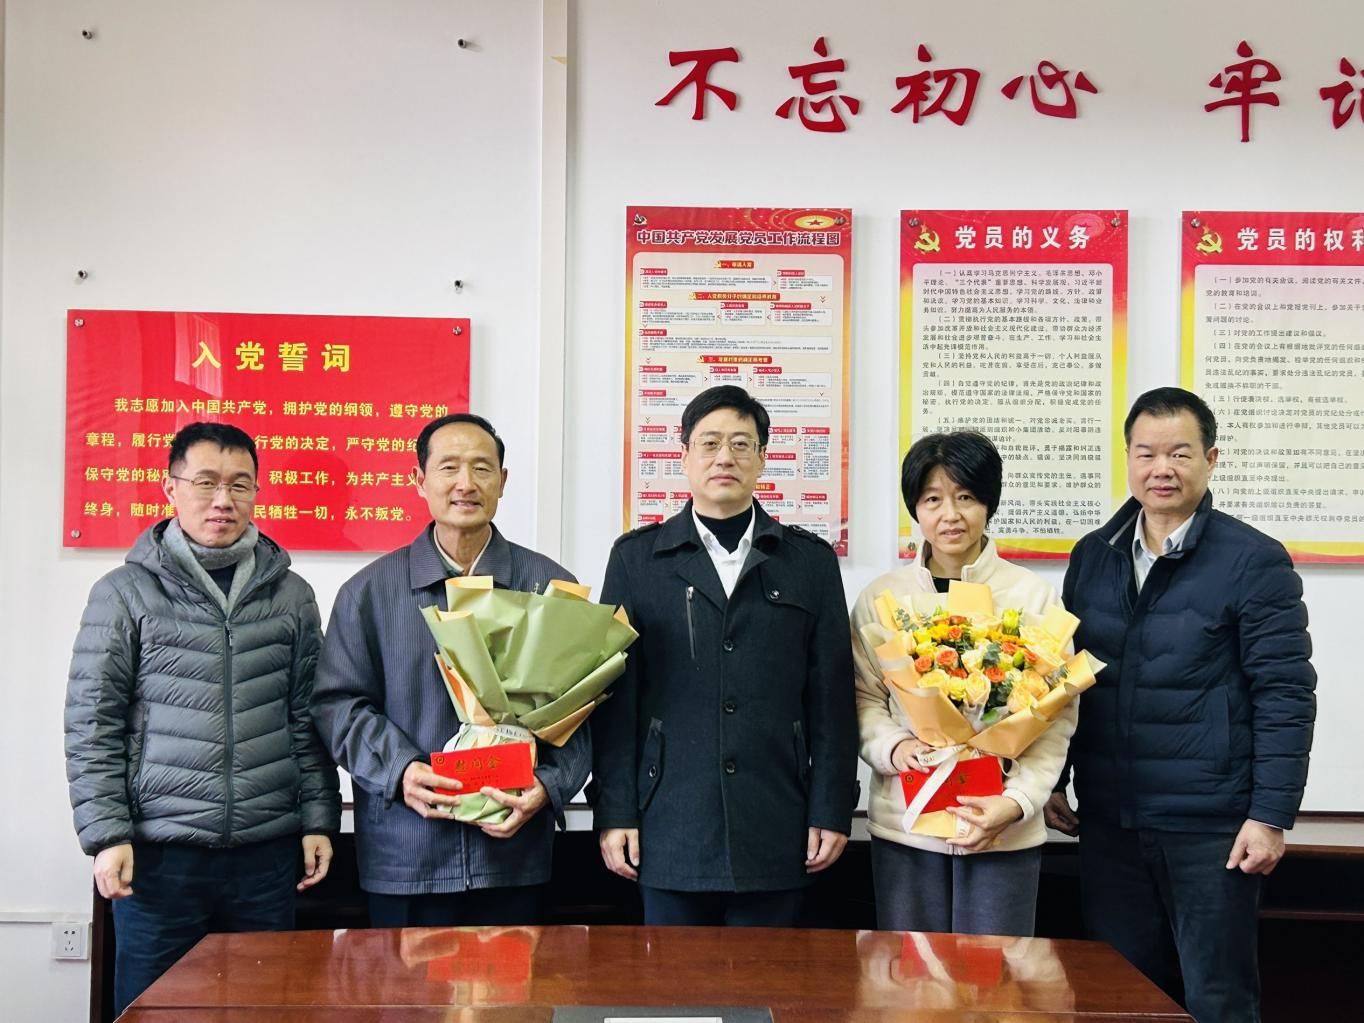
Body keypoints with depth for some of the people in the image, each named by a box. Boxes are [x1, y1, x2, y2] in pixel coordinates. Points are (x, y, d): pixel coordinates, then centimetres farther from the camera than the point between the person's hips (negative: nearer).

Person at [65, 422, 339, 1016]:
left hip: (268, 853, 2)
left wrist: (318, 819, 5)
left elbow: (308, 720, 10)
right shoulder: (124, 593, 0)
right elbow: (92, 726, -1)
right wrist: (106, 833, -7)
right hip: (159, 852, -2)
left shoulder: (291, 595, 8)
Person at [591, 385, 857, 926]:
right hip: (670, 828, 0)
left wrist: (832, 811, 1)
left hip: (775, 833, 1)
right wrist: (614, 812, -2)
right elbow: (616, 693, 3)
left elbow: (832, 695, 6)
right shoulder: (636, 557, 7)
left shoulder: (811, 559, 8)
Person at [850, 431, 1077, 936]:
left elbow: (1056, 717, -1)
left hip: (1006, 831, -1)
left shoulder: (1035, 596, -1)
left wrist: (1016, 802, -13)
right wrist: (894, 747, -15)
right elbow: (864, 700, 6)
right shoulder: (880, 597, 5)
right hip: (903, 824, 1)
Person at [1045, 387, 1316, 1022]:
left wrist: (1270, 815, -13)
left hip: (1210, 826, -4)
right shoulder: (1092, 557, 6)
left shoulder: (1254, 561, -8)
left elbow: (1284, 696, -9)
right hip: (1107, 822, 5)